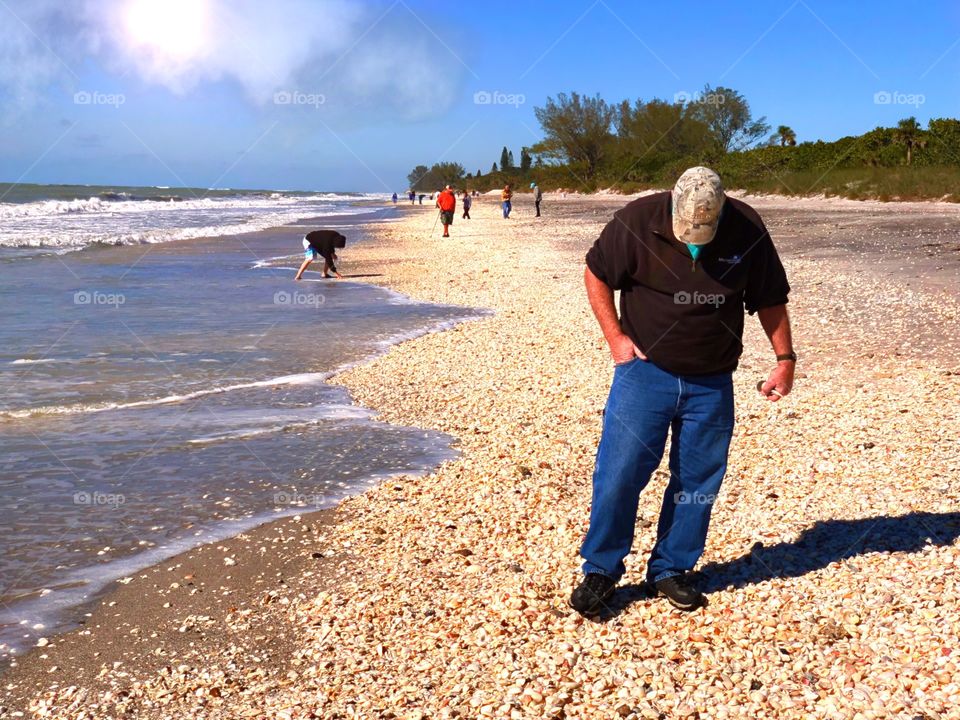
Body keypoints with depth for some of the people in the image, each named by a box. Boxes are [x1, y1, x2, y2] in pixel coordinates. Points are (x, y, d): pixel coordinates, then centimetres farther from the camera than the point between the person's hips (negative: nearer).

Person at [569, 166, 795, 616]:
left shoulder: (747, 231, -6)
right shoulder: (638, 220, -12)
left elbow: (770, 299, 5)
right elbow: (596, 274, 0)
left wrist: (785, 358, 3)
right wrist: (616, 337, -5)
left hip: (712, 384, 2)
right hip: (644, 371, -2)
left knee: (698, 481, 7)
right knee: (619, 474, -5)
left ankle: (671, 569, 23)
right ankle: (601, 569, 11)